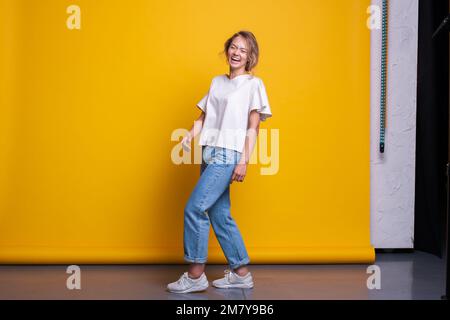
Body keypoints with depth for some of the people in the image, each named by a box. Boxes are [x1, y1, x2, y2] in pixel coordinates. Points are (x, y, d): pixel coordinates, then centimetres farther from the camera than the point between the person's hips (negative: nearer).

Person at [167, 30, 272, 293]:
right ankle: (241, 273, 18)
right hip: (210, 153, 7)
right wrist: (189, 136, -3)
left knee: (195, 209, -13)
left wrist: (244, 162, -13)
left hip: (228, 155, -6)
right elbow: (203, 117, 16)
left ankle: (196, 275, -1)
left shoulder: (253, 84, 2)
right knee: (219, 215, 7)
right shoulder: (217, 82, 19)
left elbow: (253, 126, -5)